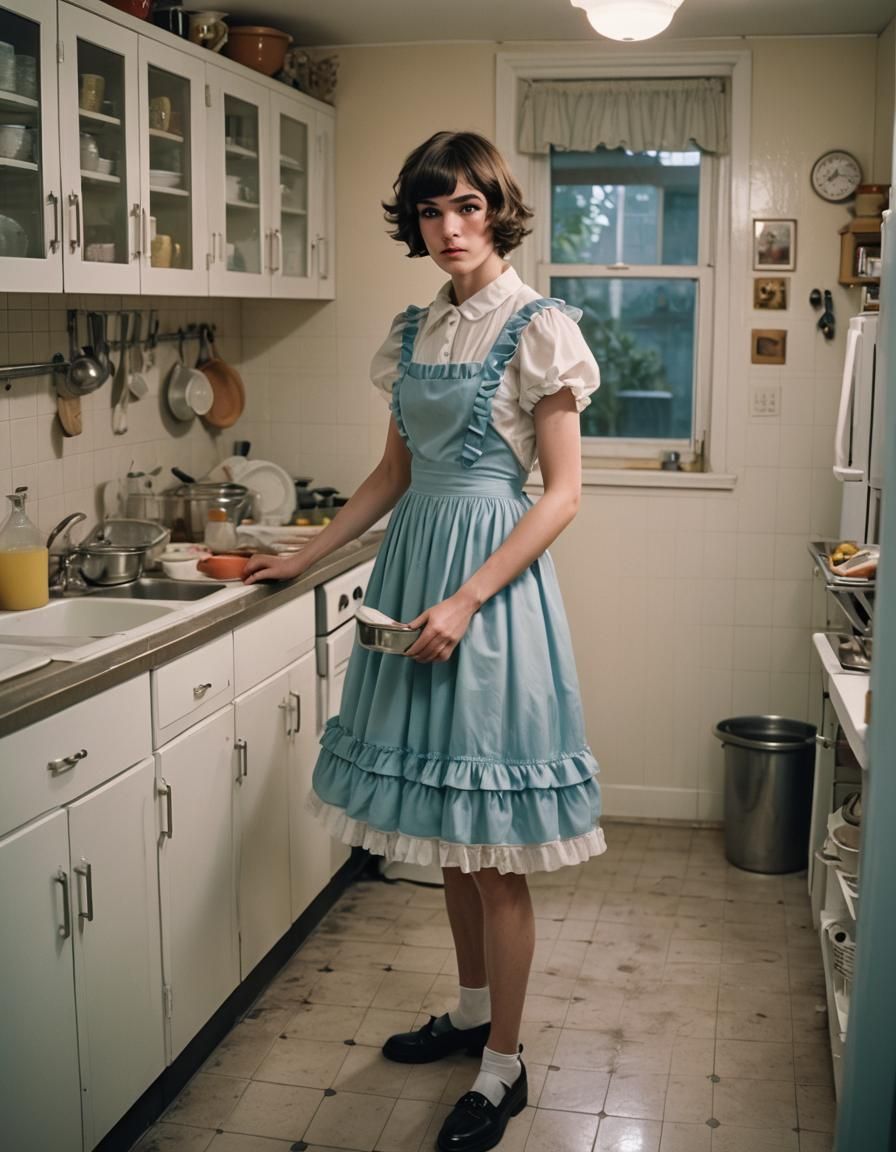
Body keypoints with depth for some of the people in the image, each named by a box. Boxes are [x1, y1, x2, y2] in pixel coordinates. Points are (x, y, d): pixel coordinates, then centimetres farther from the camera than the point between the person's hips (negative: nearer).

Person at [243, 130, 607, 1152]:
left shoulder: (538, 328, -8)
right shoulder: (414, 331, 11)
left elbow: (562, 493, -11)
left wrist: (465, 602, -19)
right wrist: (301, 559, 16)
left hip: (493, 570, -7)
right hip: (415, 559, 7)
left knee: (492, 840, -1)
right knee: (446, 819, 15)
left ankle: (503, 1066, 14)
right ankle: (472, 1008, 33)